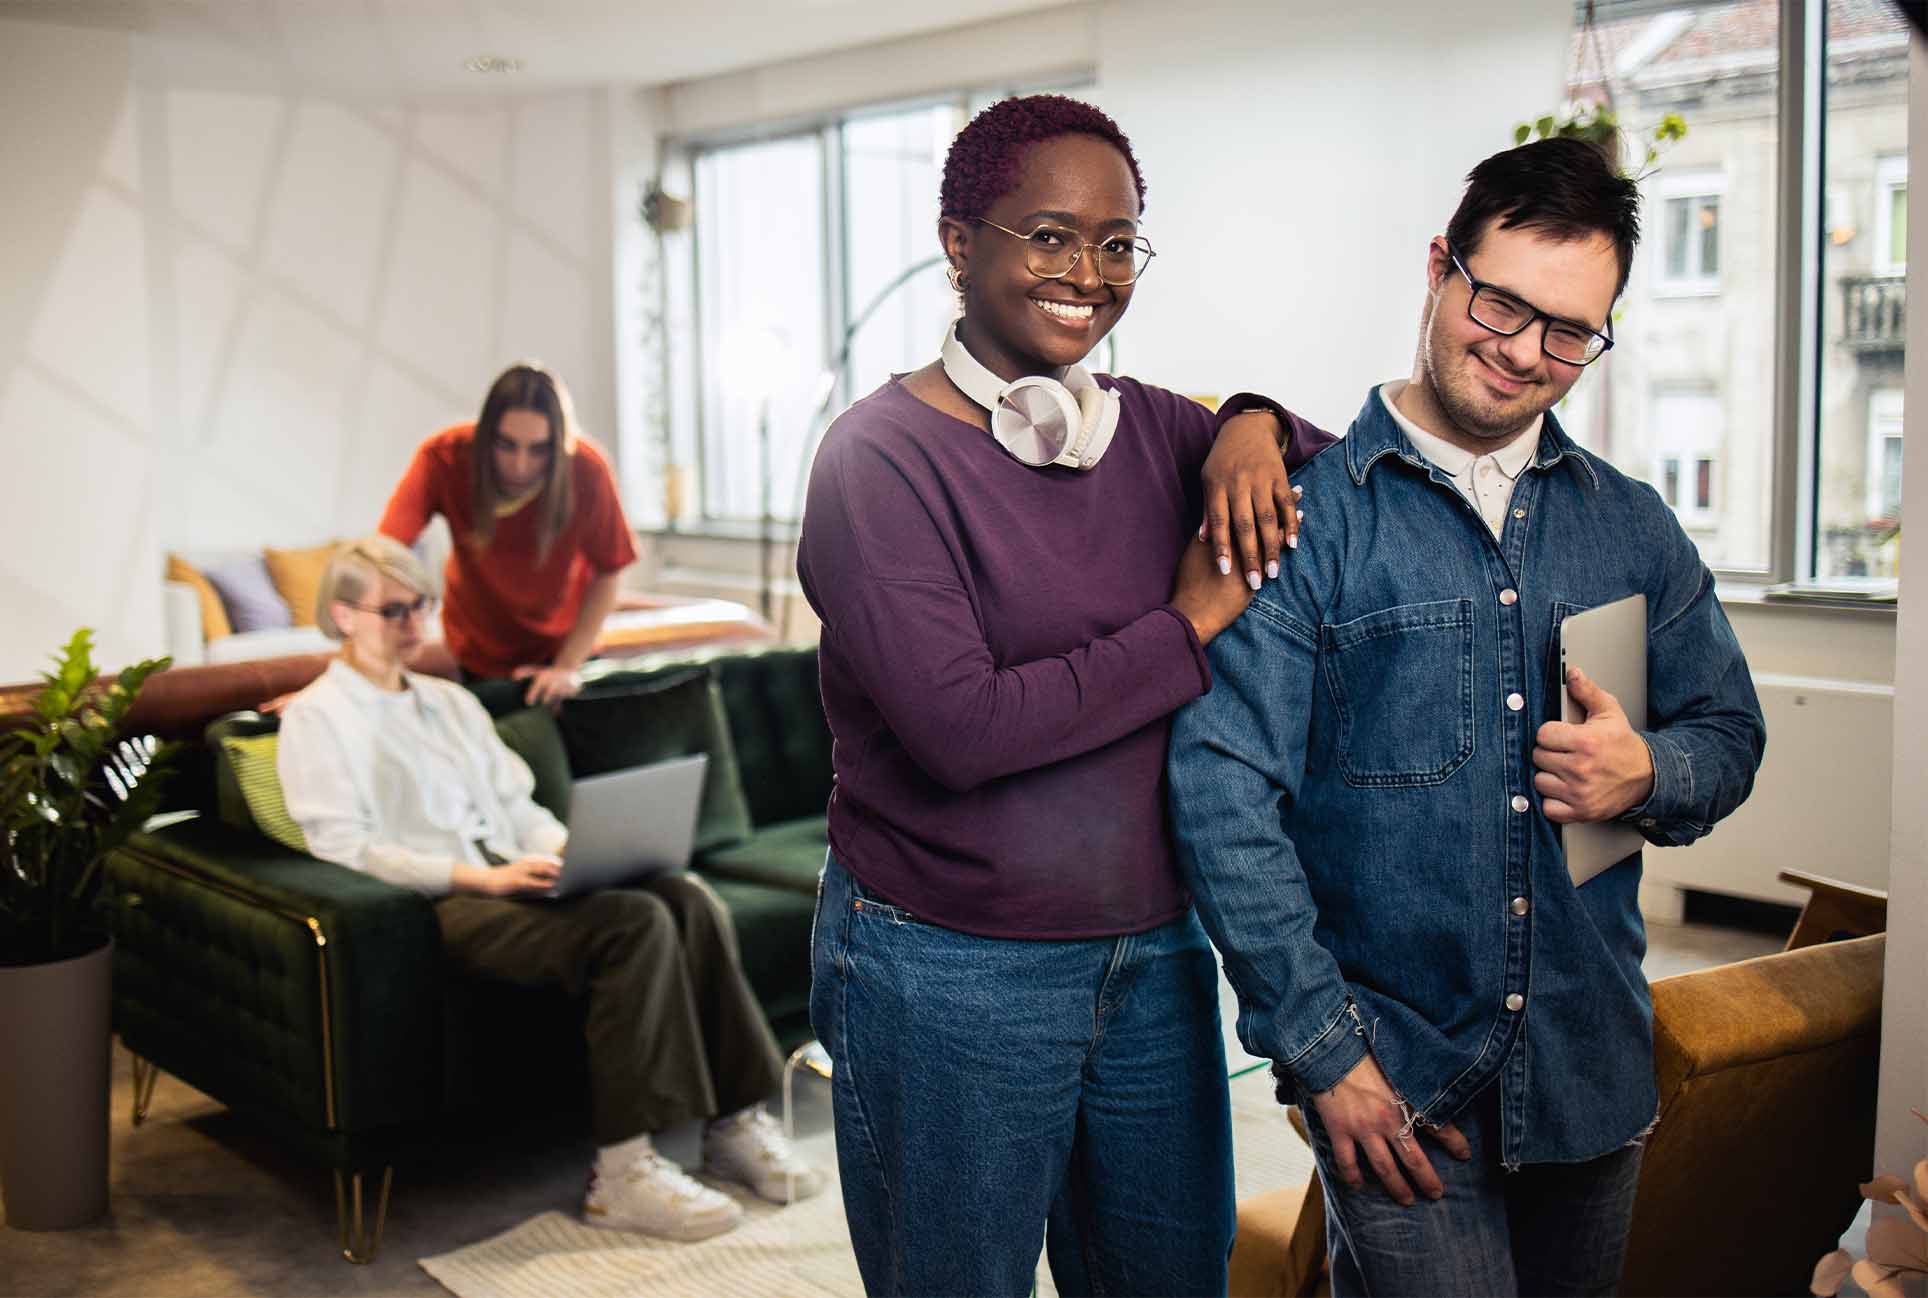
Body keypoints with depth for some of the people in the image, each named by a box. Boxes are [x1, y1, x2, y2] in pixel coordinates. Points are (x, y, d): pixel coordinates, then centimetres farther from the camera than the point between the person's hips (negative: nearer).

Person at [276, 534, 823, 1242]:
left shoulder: (451, 701, 26)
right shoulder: (315, 719, 4)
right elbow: (343, 851, -8)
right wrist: (482, 876, -19)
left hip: (514, 883, 7)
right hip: (441, 909, -7)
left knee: (687, 898, -21)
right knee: (635, 923, -31)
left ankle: (734, 1123, -16)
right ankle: (620, 1172, -27)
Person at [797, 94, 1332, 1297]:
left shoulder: (1154, 428, 6)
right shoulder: (884, 454, -12)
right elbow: (959, 726, -23)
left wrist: (1257, 426, -7)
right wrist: (1186, 628, -15)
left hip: (1156, 958, 6)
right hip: (950, 976, -5)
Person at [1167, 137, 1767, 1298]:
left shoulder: (1634, 527, 8)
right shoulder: (1305, 514, -8)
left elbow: (1730, 732, 16)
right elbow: (1224, 795, -13)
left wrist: (1650, 776, -8)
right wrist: (1325, 1049, -14)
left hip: (1593, 1070, 5)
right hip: (1393, 1072, -5)